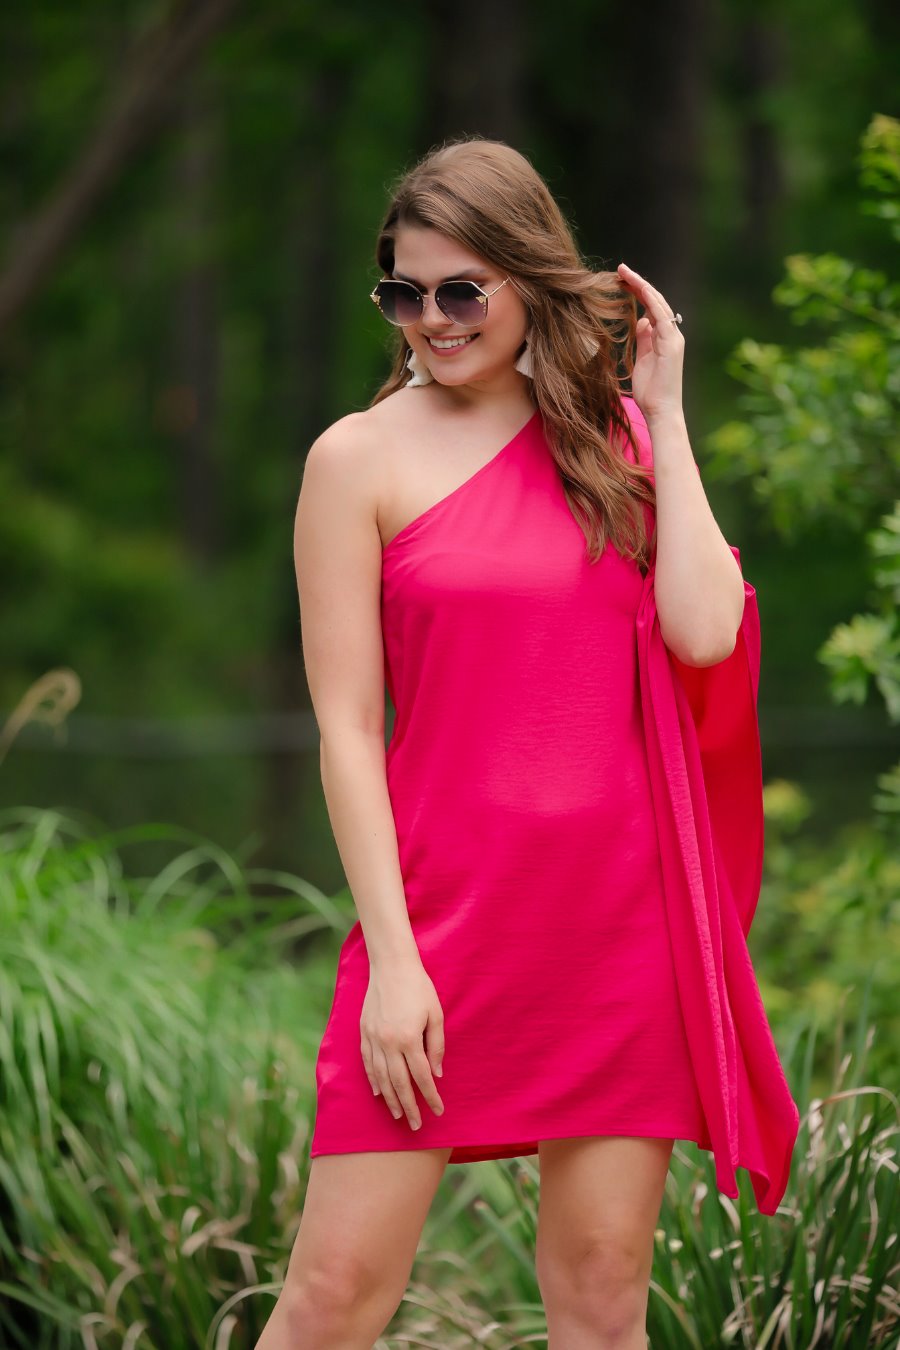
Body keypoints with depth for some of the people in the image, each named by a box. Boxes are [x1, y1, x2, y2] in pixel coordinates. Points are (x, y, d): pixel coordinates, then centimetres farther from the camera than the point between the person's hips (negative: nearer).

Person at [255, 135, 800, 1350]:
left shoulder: (610, 438, 10)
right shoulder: (362, 458, 0)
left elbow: (705, 634, -5)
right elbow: (346, 724, -3)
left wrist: (664, 416, -1)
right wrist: (391, 956, -10)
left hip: (622, 911, 3)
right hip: (446, 909, -3)